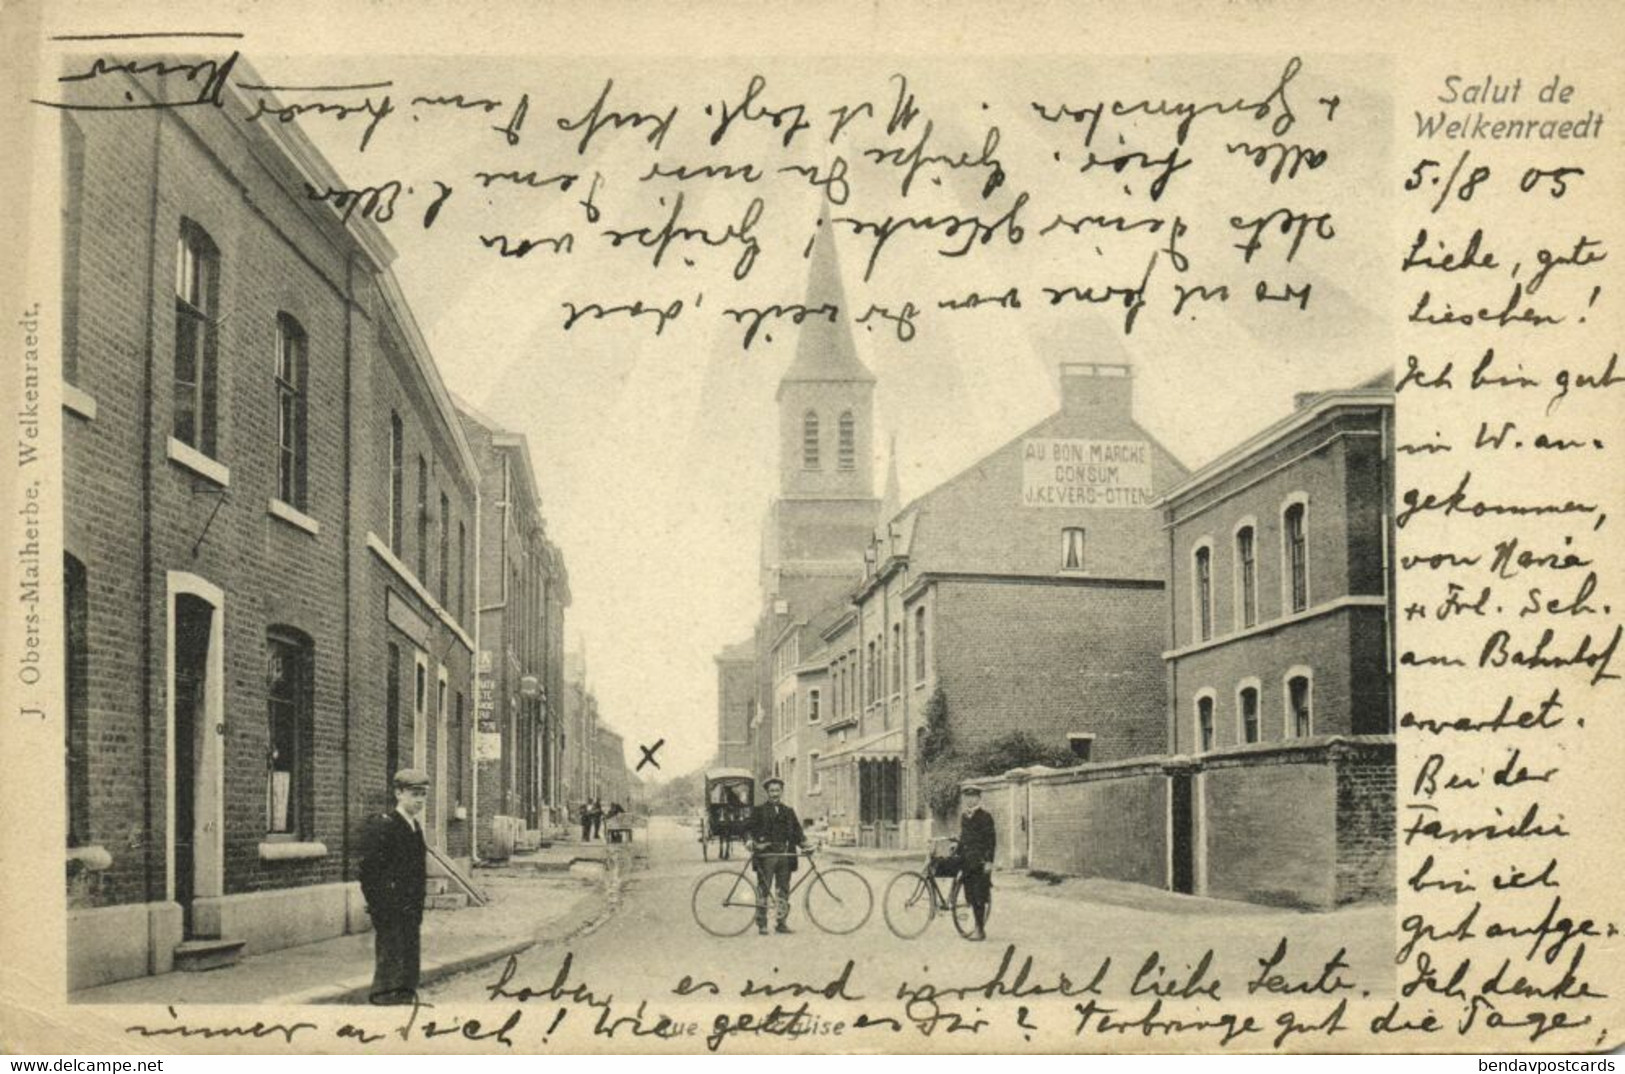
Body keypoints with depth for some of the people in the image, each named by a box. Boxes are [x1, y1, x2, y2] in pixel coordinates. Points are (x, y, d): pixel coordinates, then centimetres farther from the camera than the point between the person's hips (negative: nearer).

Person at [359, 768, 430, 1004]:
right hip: (390, 916, -8)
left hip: (410, 914, 8)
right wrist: (381, 912, -18)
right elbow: (369, 873, -16)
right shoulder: (381, 826, -12)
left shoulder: (415, 827, 14)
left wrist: (418, 912, 16)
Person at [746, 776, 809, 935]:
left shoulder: (789, 812, 17)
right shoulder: (759, 811, 6)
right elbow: (750, 830, -1)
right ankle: (762, 924, 0)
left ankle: (782, 922, 12)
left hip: (785, 855, 3)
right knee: (763, 890, -5)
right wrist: (750, 842, -19)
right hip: (766, 855, -3)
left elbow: (796, 831, 13)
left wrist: (803, 842, -4)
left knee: (783, 890, 5)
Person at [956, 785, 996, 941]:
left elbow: (991, 840, -10)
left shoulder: (985, 816, -7)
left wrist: (989, 861, -15)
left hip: (980, 861, -7)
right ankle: (978, 927, 15)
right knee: (970, 895, 7)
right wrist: (958, 853, 16)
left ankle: (981, 930, -2)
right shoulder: (963, 816, 14)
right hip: (967, 861, 7)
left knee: (979, 896, -7)